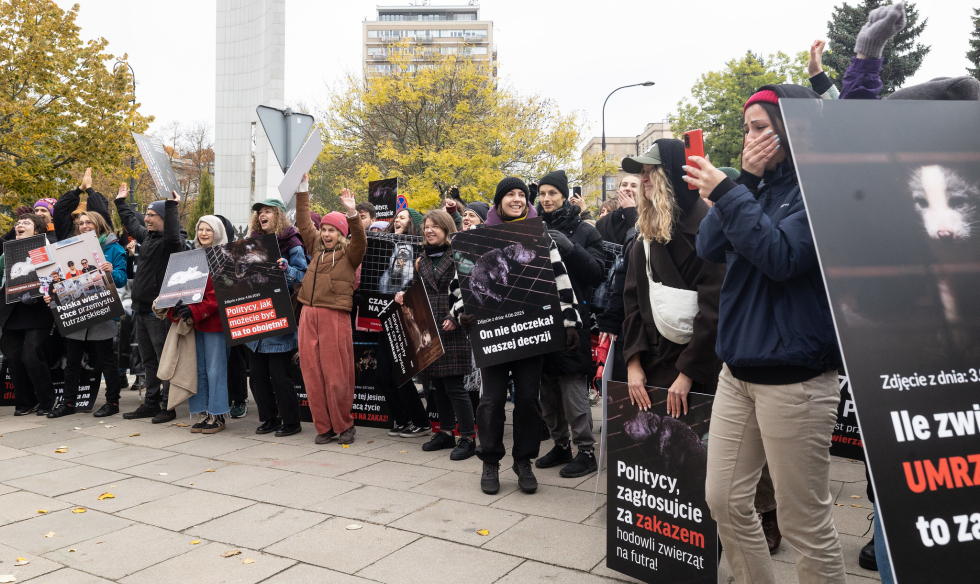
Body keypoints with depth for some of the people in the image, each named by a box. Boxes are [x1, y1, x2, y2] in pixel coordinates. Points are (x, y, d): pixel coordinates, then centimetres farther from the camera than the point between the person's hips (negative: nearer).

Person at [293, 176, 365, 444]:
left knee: (336, 374, -2)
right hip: (309, 315, 6)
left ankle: (344, 425, 15)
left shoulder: (349, 253, 1)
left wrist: (352, 215, -30)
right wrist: (302, 191, 19)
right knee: (312, 373, 5)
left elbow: (360, 241, -18)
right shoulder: (317, 248, 16)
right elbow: (304, 223, 22)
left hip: (335, 316, -5)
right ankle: (323, 426, 16)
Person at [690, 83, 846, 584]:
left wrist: (727, 193, -20)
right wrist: (745, 180, -4)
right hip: (738, 370, 7)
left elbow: (781, 256, -20)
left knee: (805, 522, 3)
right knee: (725, 502, 12)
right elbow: (709, 249, 3)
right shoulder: (760, 187, 13)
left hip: (793, 376, -7)